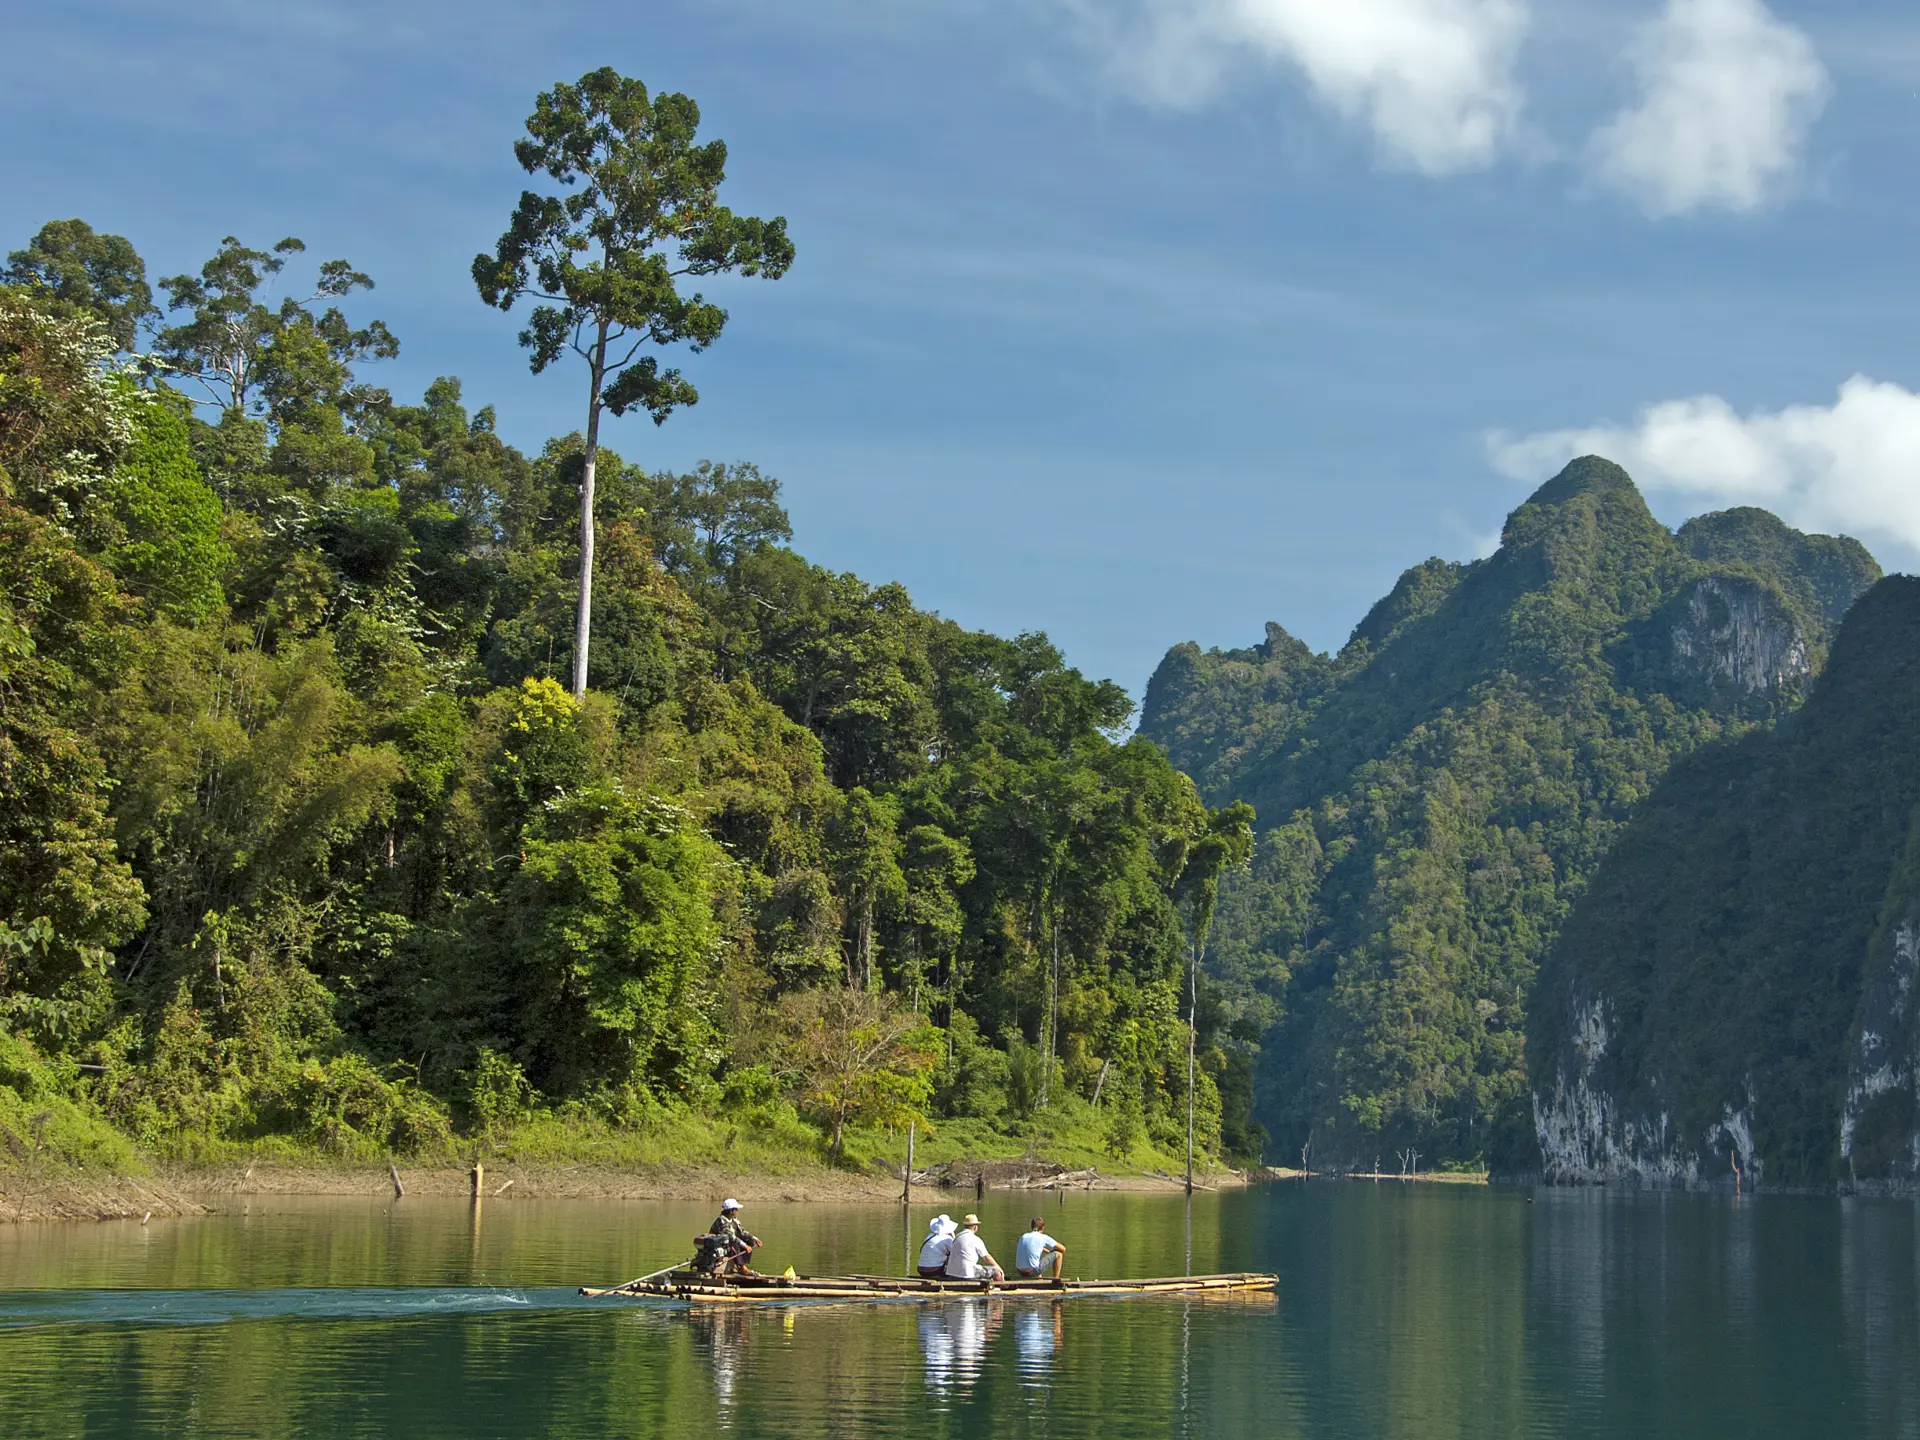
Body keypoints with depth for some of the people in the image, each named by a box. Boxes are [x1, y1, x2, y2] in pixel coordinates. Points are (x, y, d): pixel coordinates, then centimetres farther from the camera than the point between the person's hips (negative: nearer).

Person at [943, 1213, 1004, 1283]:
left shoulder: (957, 1237, 14)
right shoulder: (975, 1239, -6)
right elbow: (987, 1258, 0)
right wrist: (999, 1268, 15)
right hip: (967, 1274, -8)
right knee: (997, 1272, 0)